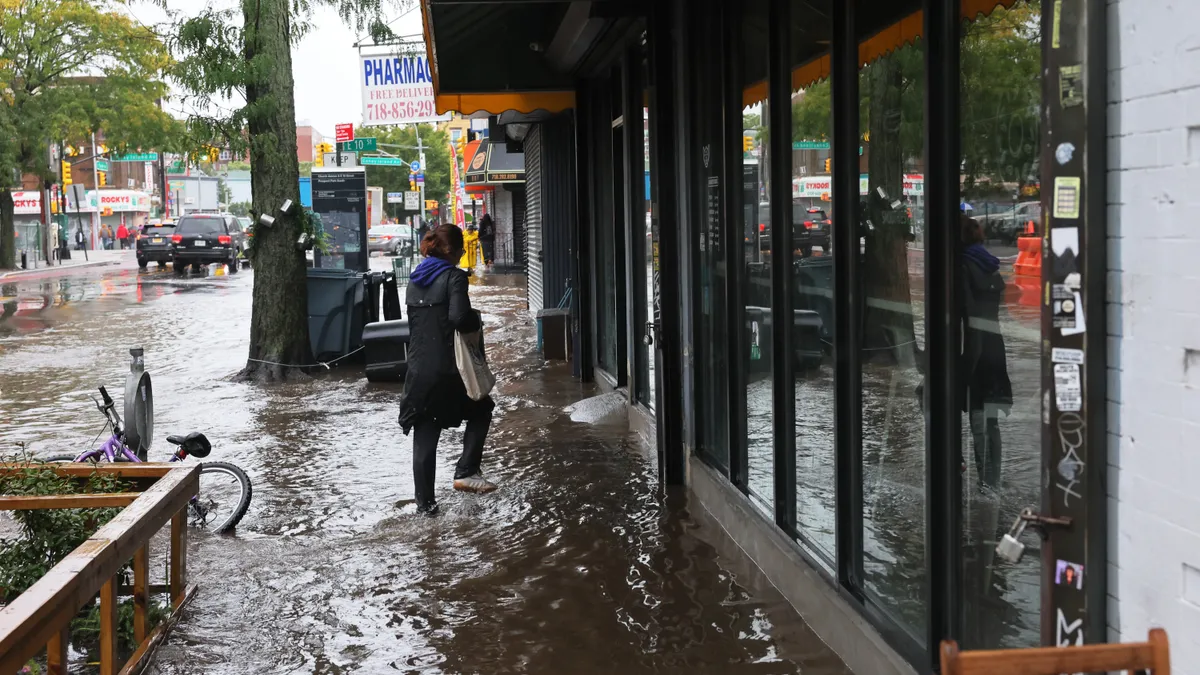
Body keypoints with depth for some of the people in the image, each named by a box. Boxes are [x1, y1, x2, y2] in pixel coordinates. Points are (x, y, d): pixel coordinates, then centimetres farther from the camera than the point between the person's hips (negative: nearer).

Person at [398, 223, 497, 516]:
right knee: (481, 409, 20)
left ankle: (425, 503, 8)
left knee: (424, 437, 7)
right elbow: (459, 317, -20)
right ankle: (465, 472, 10)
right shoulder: (453, 276, -9)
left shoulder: (415, 280, 13)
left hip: (418, 368, 6)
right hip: (447, 368, -6)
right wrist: (476, 320, -1)